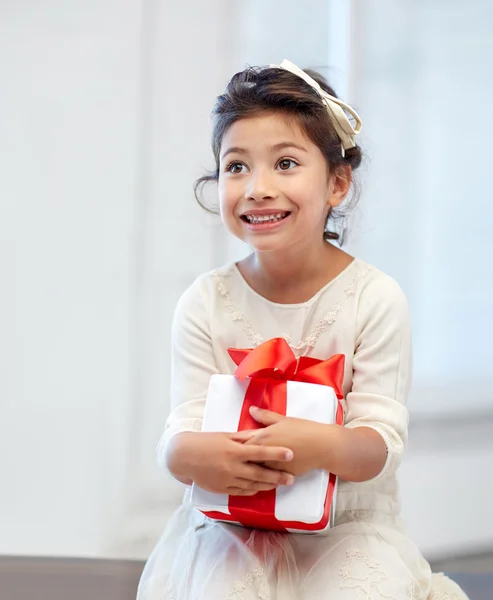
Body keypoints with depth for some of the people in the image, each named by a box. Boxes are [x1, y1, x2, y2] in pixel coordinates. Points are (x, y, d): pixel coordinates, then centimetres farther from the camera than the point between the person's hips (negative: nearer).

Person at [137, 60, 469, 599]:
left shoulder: (374, 298, -9)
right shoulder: (206, 303, -3)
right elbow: (184, 427, -6)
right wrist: (189, 455, -31)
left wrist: (322, 447, -35)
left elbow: (382, 439, -12)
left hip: (347, 520, -1)